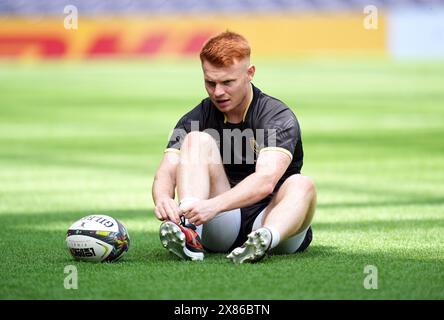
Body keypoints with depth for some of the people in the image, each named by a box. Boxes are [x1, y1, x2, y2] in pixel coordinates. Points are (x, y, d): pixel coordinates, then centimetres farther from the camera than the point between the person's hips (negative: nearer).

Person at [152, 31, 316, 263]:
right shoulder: (195, 119, 2)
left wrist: (214, 205, -44)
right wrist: (163, 198, -36)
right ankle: (189, 235, -39)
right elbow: (166, 172, -11)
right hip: (221, 231, 2)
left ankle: (264, 240, -61)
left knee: (301, 185, -32)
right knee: (198, 140, -16)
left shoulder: (278, 117, -11)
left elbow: (265, 180, -28)